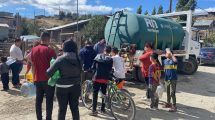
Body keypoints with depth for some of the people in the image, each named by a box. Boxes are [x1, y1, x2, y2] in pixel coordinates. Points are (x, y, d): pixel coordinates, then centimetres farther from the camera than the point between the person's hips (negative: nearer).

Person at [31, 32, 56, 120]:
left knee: (38, 100, 13)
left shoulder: (33, 50, 6)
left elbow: (32, 64, 11)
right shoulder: (50, 50, -13)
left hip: (37, 79, 6)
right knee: (49, 100, 3)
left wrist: (34, 78, 18)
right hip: (48, 79, -5)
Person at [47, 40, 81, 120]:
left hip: (62, 87, -3)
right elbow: (79, 72, 0)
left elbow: (49, 72, -14)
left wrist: (48, 70, 5)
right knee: (75, 108, 15)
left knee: (62, 109, 11)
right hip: (75, 86, 3)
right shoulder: (78, 59, -3)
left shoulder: (61, 59, -14)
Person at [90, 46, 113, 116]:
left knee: (95, 94, 4)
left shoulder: (98, 56, 3)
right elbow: (110, 70, -1)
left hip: (97, 77, 0)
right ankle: (103, 109, 24)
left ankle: (94, 110, 0)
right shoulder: (110, 59, -1)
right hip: (105, 78, 0)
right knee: (104, 93, 16)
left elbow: (93, 66, 6)